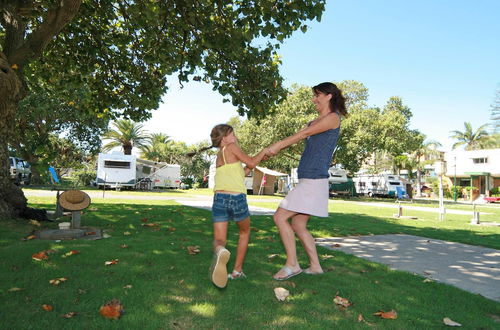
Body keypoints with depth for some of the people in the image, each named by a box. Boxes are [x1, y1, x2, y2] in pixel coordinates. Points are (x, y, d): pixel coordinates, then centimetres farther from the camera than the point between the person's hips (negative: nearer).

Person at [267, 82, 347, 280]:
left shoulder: (333, 118, -4)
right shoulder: (315, 121, 22)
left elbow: (304, 134, -9)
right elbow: (299, 136, 17)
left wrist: (279, 145, -5)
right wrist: (275, 149, 8)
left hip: (314, 180, -9)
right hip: (307, 180, 9)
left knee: (280, 217, -10)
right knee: (298, 224, 10)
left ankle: (292, 264, -1)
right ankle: (315, 266, 19)